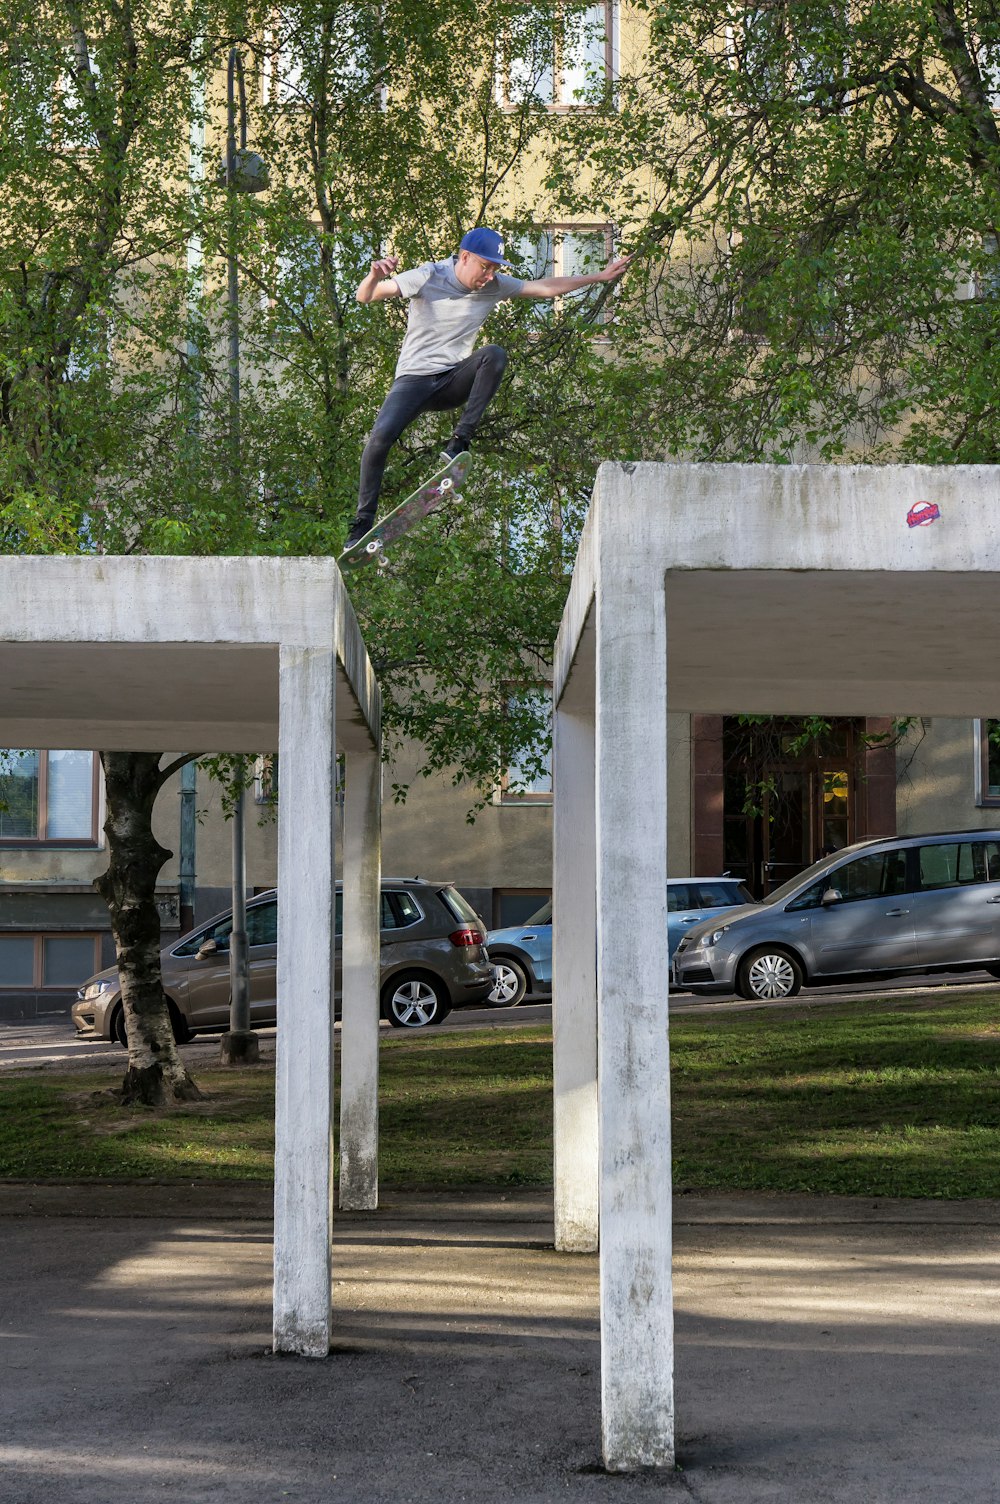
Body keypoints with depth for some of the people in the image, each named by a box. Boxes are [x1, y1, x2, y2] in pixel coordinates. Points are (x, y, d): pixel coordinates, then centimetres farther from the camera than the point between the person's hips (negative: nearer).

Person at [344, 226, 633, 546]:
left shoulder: (495, 285, 2)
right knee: (380, 437, -26)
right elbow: (364, 297, -14)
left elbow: (545, 288, 12)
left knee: (494, 355, -27)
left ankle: (459, 443, -27)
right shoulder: (428, 277, -11)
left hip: (455, 381, 3)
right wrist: (375, 275, -37)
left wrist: (600, 277, 12)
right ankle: (363, 522, -10)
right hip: (415, 378, -3)